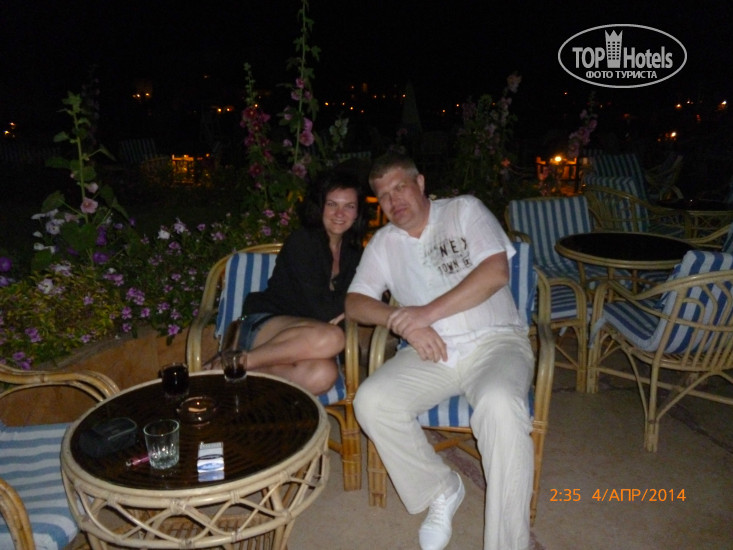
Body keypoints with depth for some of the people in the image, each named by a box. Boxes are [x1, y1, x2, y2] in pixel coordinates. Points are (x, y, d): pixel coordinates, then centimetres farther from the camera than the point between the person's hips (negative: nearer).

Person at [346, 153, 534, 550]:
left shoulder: (464, 210, 4)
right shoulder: (383, 242, 13)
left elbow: (496, 271, -10)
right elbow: (354, 303, 5)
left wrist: (428, 313, -16)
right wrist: (403, 322, -15)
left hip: (495, 342, -3)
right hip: (432, 353, 4)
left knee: (500, 405, -34)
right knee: (371, 401, -20)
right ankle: (441, 490, 1)